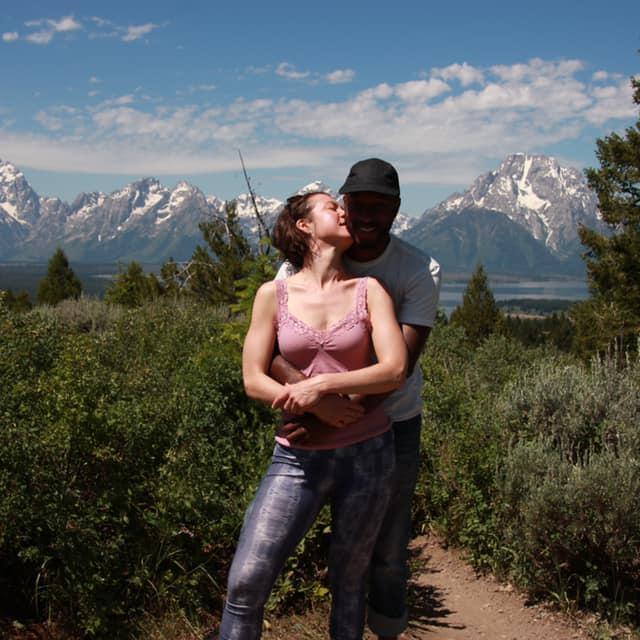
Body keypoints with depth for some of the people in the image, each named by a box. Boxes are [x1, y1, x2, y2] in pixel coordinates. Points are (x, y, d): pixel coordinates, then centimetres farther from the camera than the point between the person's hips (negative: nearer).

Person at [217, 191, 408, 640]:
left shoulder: (368, 290, 2)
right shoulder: (274, 294, 1)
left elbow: (395, 370, -8)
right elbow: (254, 382, -2)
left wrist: (321, 385, -16)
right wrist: (323, 407, -13)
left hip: (367, 453, 1)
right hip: (300, 457, 0)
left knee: (349, 581, 11)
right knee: (246, 582, -9)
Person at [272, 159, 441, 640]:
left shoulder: (420, 271, -16)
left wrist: (332, 413, -37)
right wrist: (302, 384, -44)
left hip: (395, 420, -1)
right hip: (327, 423, 1)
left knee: (390, 542, 8)